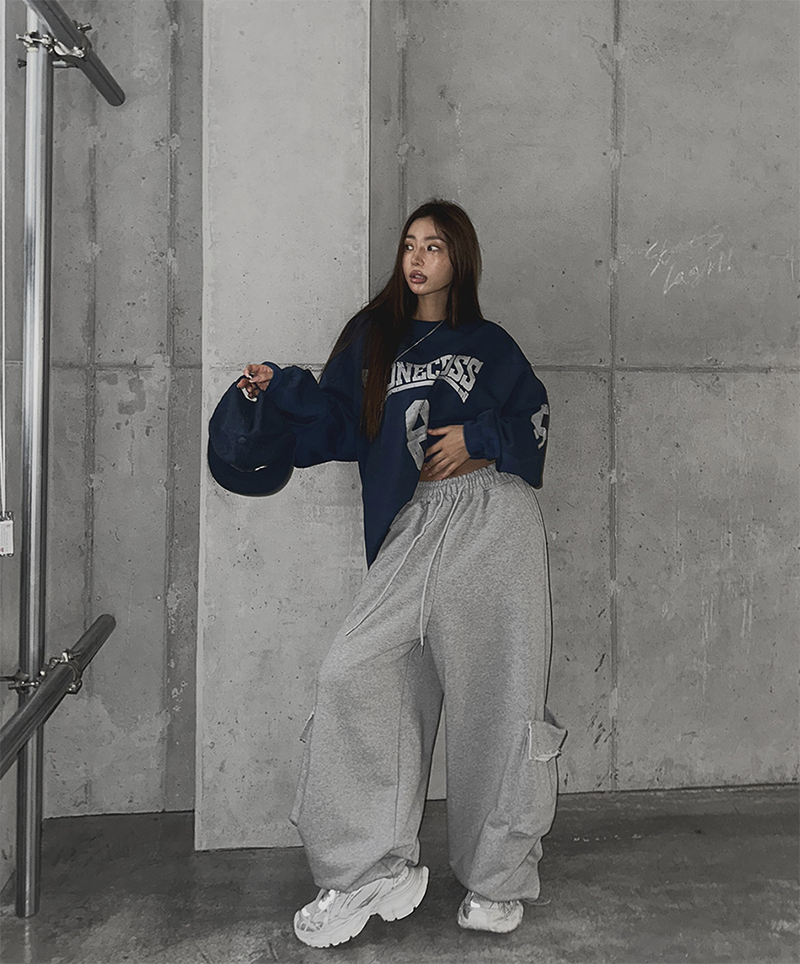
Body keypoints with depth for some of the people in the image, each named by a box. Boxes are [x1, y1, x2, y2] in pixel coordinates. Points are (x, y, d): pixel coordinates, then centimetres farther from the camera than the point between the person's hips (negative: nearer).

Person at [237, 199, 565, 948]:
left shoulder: (489, 346, 16)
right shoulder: (371, 338, 17)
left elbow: (533, 426, 16)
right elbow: (331, 426, 11)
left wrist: (477, 436, 0)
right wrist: (278, 389, -3)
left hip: (494, 521, -1)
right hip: (413, 531, 1)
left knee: (495, 696, -3)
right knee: (355, 675, -15)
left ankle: (497, 881, 10)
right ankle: (373, 872, -5)